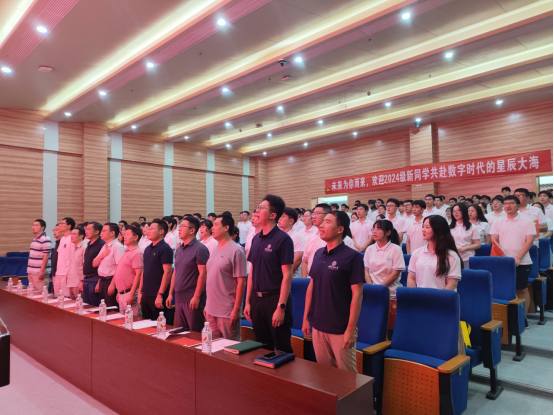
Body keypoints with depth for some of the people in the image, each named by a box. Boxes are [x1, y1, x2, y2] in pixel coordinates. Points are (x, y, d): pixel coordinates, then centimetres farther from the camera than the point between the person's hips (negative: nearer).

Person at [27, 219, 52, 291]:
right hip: (32, 272, 9)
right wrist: (29, 270, 20)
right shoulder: (35, 239, 15)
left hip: (40, 272, -9)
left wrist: (42, 271, -21)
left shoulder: (45, 240, -14)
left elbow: (46, 256, -18)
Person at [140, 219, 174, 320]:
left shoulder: (165, 248, -12)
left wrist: (160, 294, -20)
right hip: (145, 295, 8)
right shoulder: (148, 249, 13)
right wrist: (140, 291, 15)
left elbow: (167, 272, -17)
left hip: (157, 296, -8)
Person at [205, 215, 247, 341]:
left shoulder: (236, 251, -14)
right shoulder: (215, 249, 10)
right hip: (211, 311, 8)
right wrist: (207, 304, 16)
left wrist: (236, 309, -17)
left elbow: (241, 281, -16)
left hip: (227, 312, -7)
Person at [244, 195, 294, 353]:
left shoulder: (282, 239, -13)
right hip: (257, 298, 7)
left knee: (282, 348, 6)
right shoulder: (256, 239, 7)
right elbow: (252, 271, 13)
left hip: (275, 298, -6)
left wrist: (281, 307, -19)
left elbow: (287, 275, -15)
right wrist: (247, 301, 11)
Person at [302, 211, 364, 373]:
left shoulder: (352, 257, -12)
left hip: (341, 329, -5)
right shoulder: (318, 254, 5)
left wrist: (350, 329, -15)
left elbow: (357, 295, -13)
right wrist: (306, 318, 10)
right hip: (317, 326, 6)